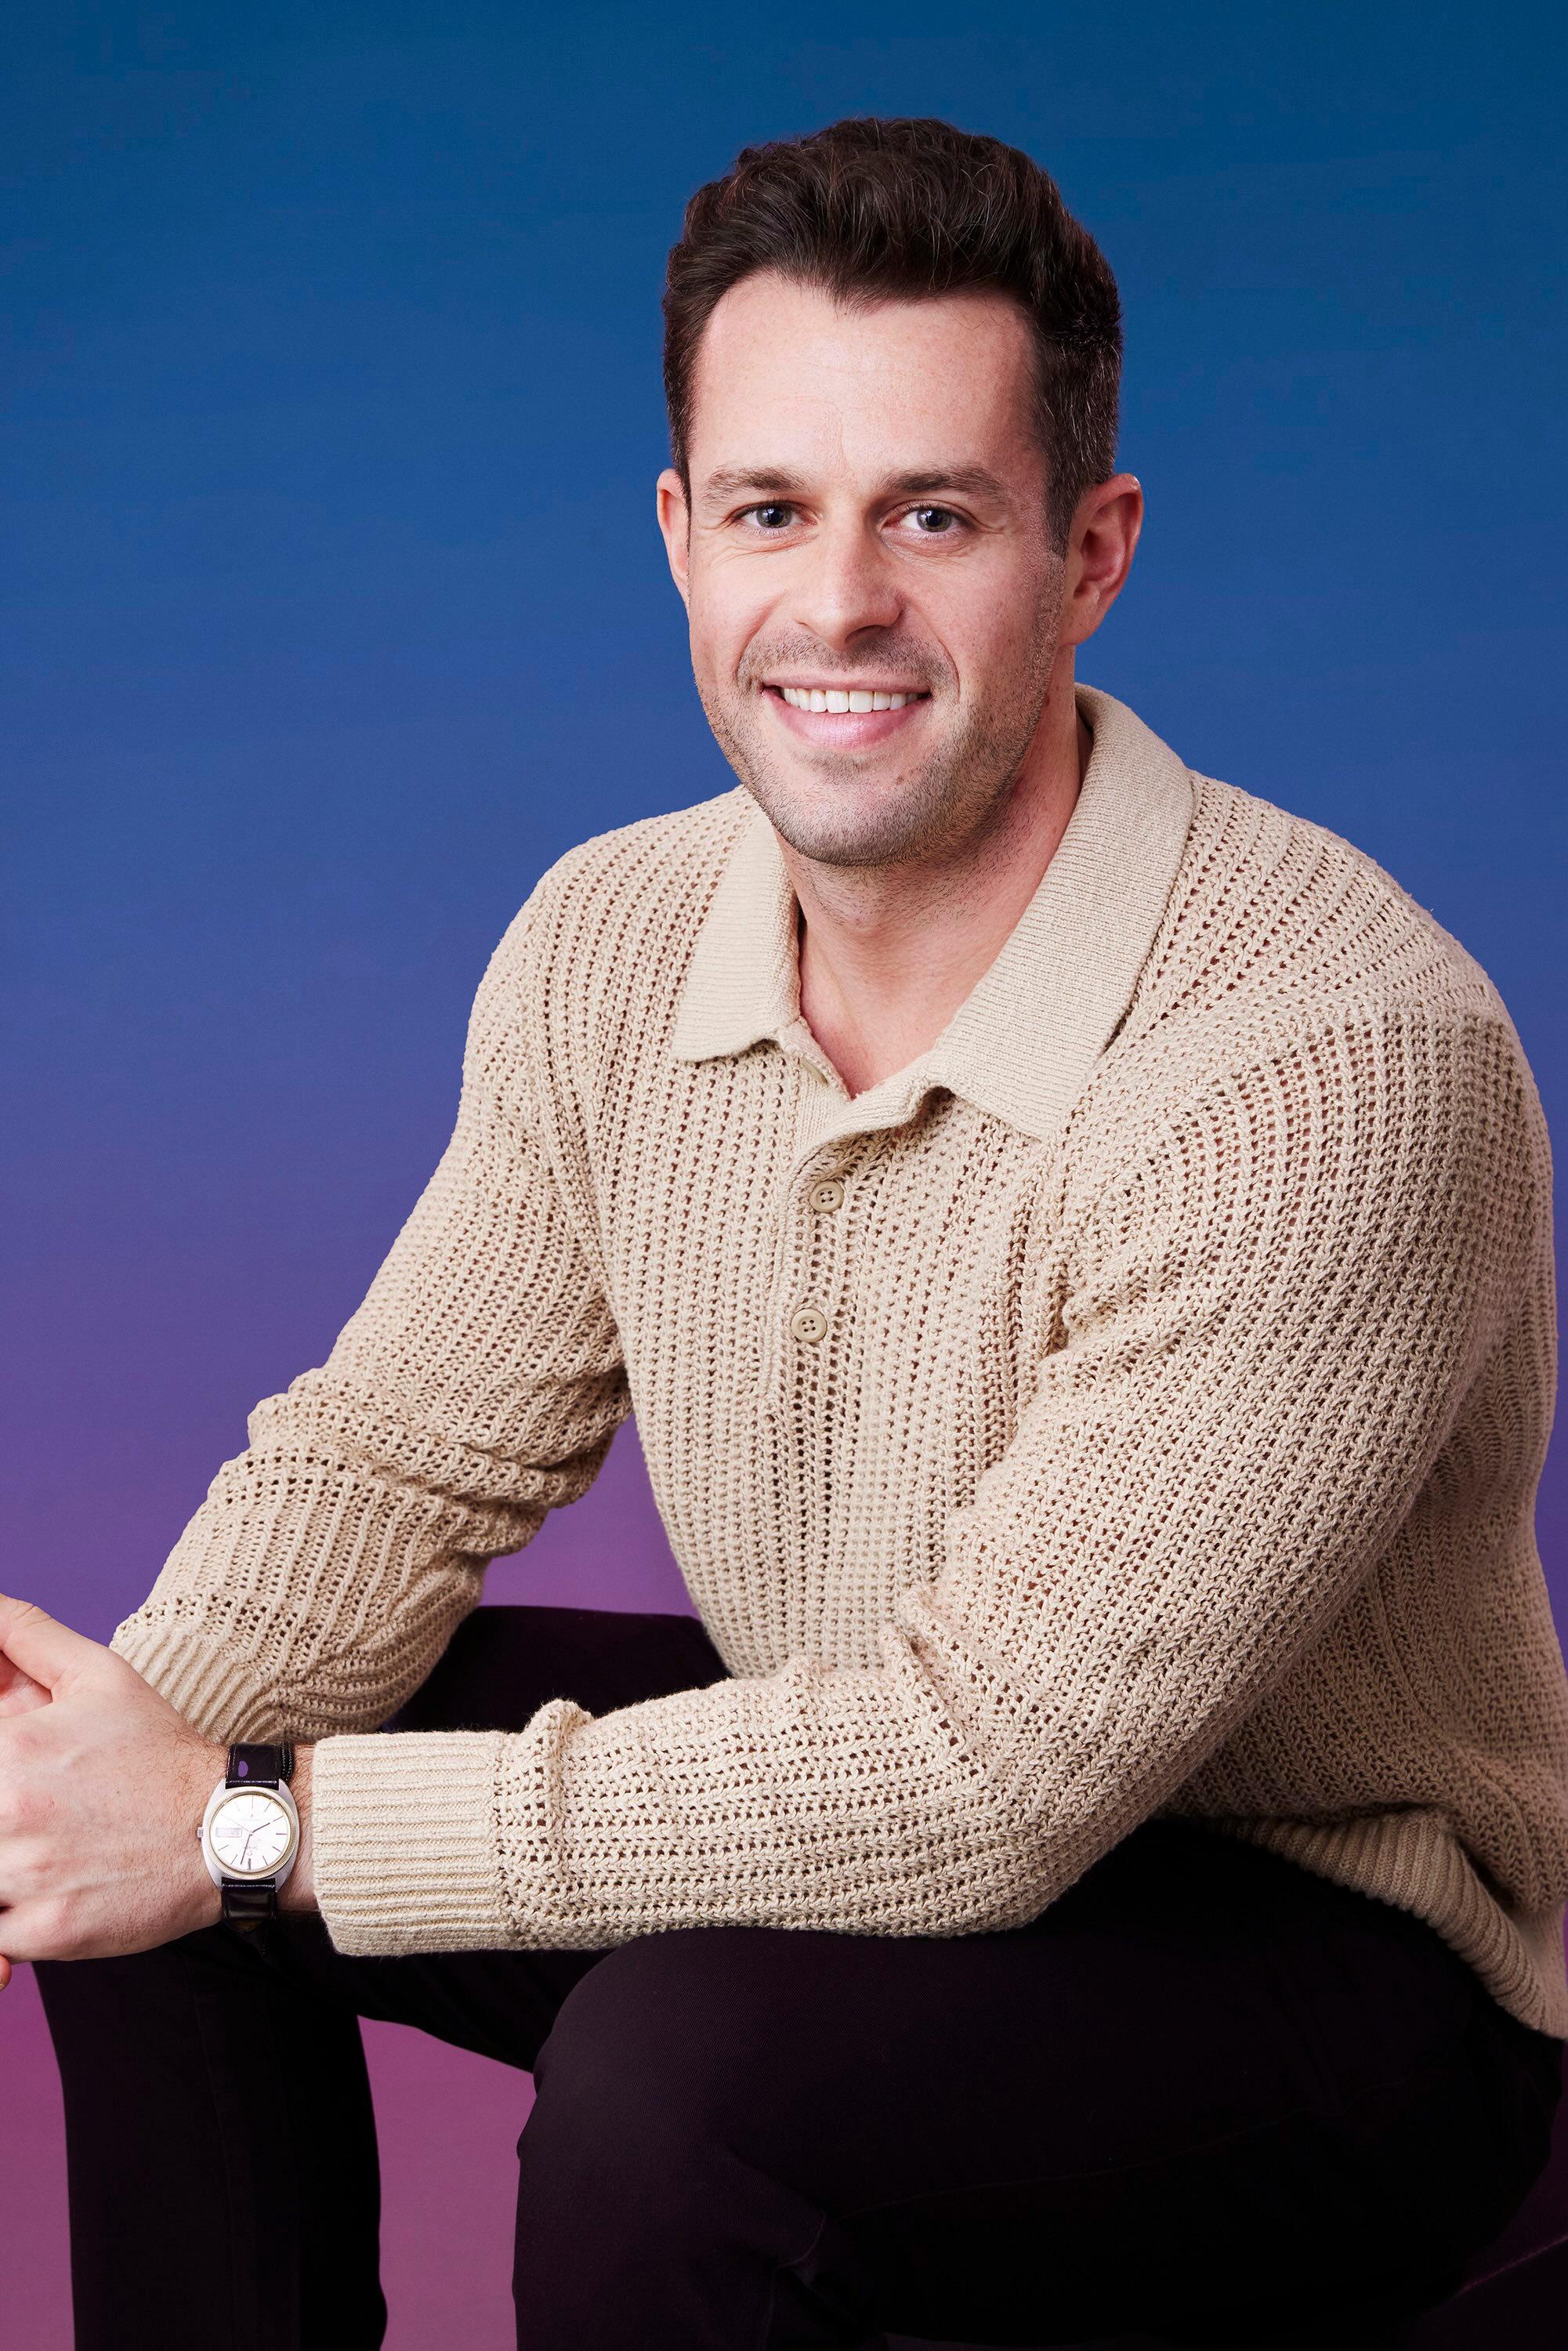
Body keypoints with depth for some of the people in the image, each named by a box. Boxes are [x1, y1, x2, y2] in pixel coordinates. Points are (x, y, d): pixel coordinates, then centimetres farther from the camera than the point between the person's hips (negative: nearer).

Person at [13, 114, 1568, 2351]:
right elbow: (401, 1459, 2)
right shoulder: (613, 944, -6)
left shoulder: (1336, 1069, -31)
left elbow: (969, 1785, -32)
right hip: (871, 1793, 7)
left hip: (1331, 1951, -6)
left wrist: (255, 1824, -30)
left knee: (676, 2067, -33)